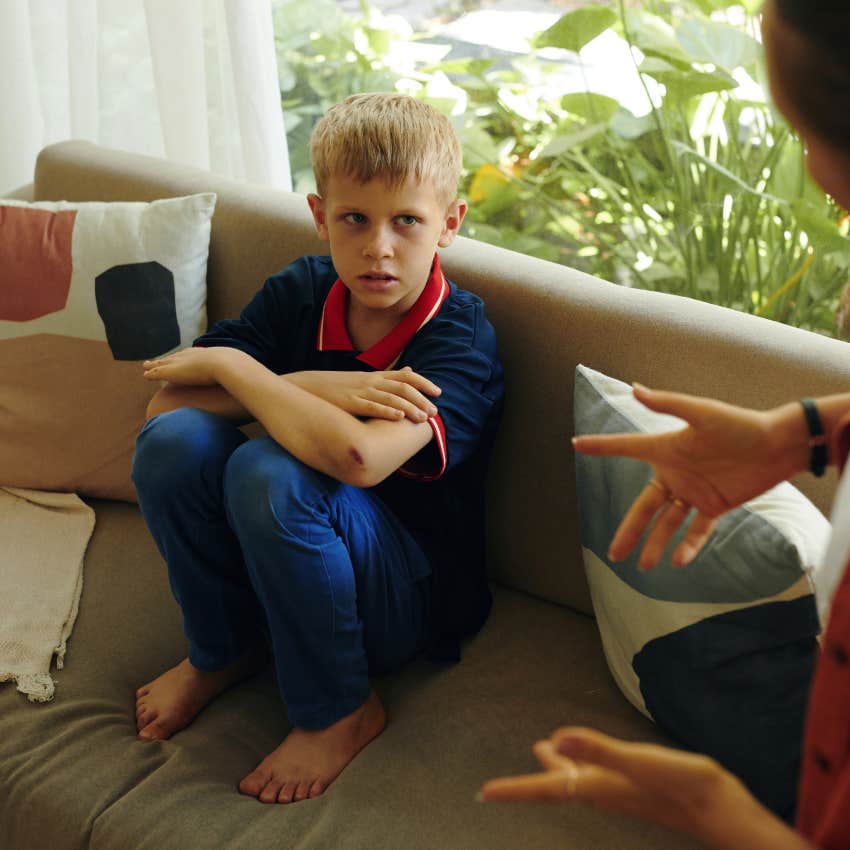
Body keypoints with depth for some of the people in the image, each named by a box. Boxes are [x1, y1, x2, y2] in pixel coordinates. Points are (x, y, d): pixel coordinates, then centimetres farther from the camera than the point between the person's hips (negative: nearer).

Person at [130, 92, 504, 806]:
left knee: (267, 472, -32)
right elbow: (163, 398, -12)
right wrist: (308, 387, -25)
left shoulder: (461, 338, -21)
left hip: (411, 601, -5)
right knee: (176, 438, -20)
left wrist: (233, 367, -24)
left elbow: (355, 456, -40)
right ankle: (222, 651, 5)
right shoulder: (300, 293, -4)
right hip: (274, 563, 5)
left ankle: (339, 710, -10)